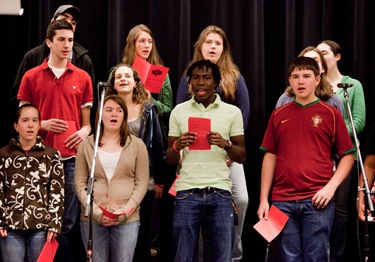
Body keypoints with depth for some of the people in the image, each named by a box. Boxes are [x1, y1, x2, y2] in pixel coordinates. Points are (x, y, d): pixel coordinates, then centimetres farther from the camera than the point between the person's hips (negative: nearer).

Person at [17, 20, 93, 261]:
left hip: (72, 157, 1)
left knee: (68, 222, 0)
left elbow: (86, 122, 13)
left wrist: (84, 132, -9)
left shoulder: (82, 78, 10)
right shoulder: (31, 77, 6)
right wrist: (43, 125, -9)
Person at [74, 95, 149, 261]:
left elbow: (142, 183, 3)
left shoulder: (137, 145, 7)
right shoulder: (87, 145, 8)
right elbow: (79, 183, 4)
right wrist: (96, 212, -10)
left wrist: (125, 212, -10)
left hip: (127, 219, 0)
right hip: (92, 218, 0)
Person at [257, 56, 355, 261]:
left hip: (317, 201, -3)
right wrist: (263, 199, 8)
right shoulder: (279, 115, 13)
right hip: (283, 201, 3)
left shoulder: (330, 114, 5)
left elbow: (347, 155, 6)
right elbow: (270, 156, 14)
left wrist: (331, 186, -9)